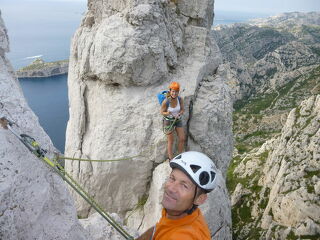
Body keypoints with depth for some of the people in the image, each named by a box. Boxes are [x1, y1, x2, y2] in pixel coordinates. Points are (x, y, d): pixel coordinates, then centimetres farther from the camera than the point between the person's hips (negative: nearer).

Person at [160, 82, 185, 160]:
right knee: (171, 141, 3)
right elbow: (162, 112, -14)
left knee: (182, 139, 4)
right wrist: (167, 113, -37)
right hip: (168, 121, -4)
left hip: (177, 120, 4)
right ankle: (171, 160, 23)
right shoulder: (165, 101, -28)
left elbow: (182, 110, -4)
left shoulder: (180, 99, -17)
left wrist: (178, 114, -27)